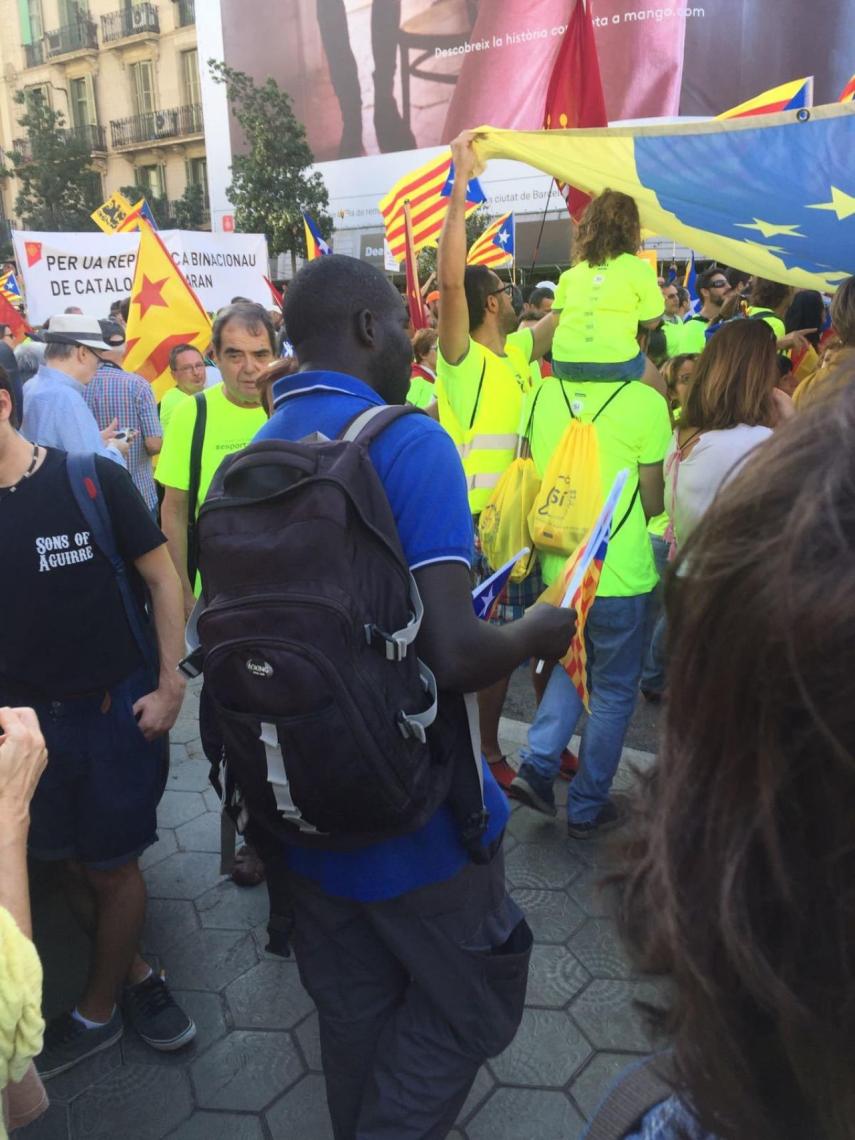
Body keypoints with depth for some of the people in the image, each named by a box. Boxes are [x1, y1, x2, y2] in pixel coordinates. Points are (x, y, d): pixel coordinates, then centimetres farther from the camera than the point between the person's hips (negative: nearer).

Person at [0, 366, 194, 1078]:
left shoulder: (92, 480, -13)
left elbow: (162, 578, -7)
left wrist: (170, 685, -10)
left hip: (116, 706, -4)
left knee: (112, 865, 9)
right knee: (72, 863, 14)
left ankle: (96, 1015, 31)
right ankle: (135, 975, 37)